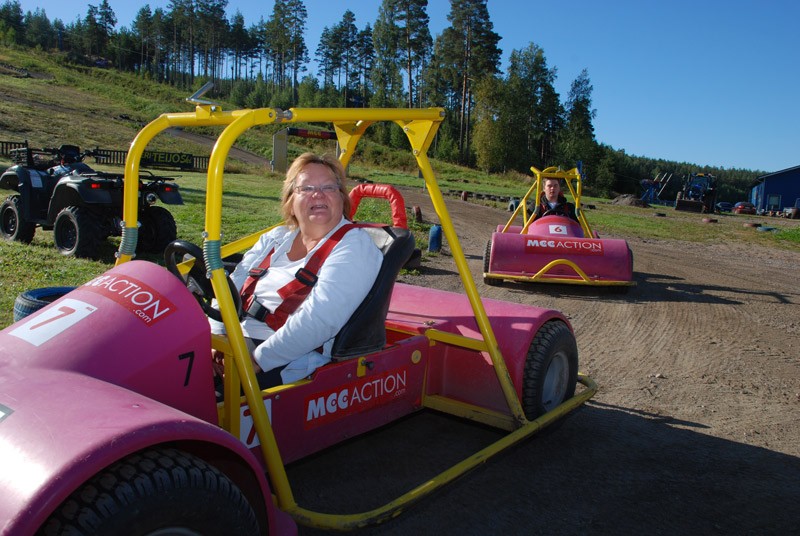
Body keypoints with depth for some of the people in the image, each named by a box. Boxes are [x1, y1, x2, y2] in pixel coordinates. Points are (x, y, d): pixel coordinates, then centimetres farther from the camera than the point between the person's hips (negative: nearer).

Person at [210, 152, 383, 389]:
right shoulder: (275, 238, 15)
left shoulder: (354, 247, -9)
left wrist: (258, 360, -22)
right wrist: (216, 336, -5)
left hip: (291, 363, -7)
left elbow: (320, 319, -21)